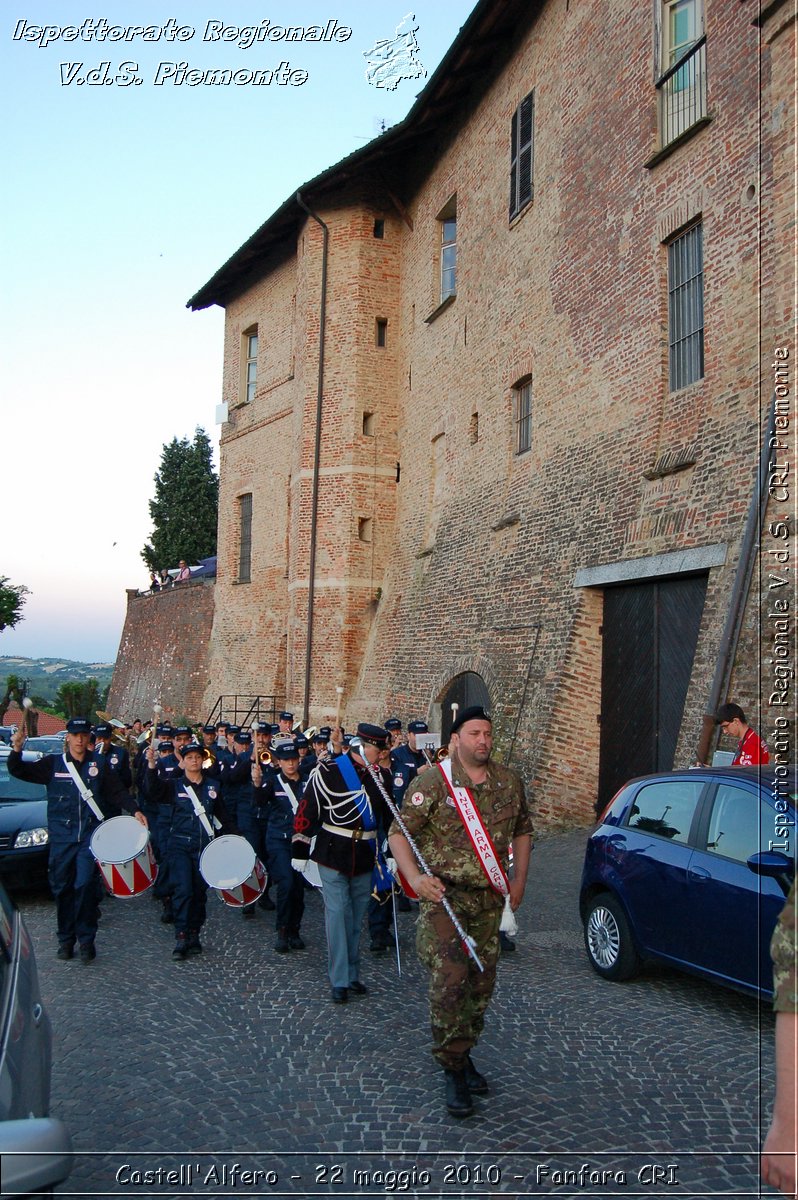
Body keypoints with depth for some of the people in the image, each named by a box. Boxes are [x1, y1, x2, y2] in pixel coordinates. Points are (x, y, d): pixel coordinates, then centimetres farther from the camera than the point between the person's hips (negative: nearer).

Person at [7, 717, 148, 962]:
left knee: (85, 885, -9)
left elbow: (118, 791, 7)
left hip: (89, 835, -1)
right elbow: (19, 771, 0)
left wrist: (135, 810, -6)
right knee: (62, 888, 6)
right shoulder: (53, 763, 5)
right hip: (61, 836, 1)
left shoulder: (99, 763, 5)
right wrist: (16, 749, -17)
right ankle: (66, 939, 20)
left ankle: (86, 939, 3)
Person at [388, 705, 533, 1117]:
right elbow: (399, 833, -8)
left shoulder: (509, 782, 5)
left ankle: (461, 1055, 32)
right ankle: (454, 1071, 3)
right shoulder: (432, 782, -9)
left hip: (489, 899, 5)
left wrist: (519, 879, 11)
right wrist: (415, 877, -23)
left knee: (481, 982, 12)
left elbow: (522, 831, 19)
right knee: (450, 980, -13)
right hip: (444, 895, -5)